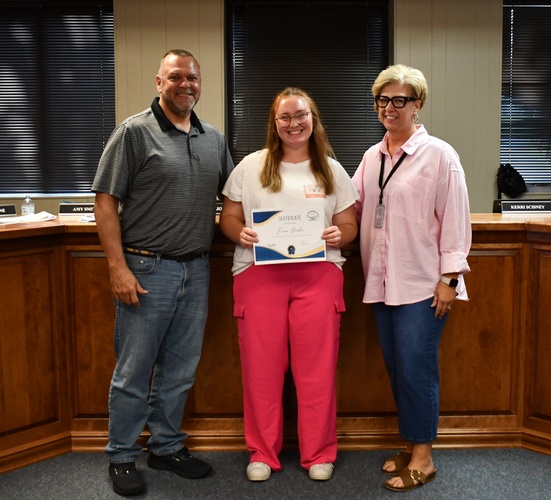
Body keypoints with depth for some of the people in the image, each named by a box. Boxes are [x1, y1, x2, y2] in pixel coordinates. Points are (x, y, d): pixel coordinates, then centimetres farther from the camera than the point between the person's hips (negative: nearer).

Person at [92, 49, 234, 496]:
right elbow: (106, 201, -8)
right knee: (133, 371, 5)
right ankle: (122, 457, 22)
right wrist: (118, 267, -14)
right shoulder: (135, 132, -5)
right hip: (147, 270, -5)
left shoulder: (214, 139, 12)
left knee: (179, 371, 14)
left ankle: (167, 447, 31)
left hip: (197, 271, 5)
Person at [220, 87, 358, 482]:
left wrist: (338, 235, -10)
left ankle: (319, 453, 21)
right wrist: (240, 234, -12)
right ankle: (263, 452, 21)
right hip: (259, 275, 0)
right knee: (261, 367, 4)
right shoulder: (250, 167, 8)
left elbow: (348, 224, 12)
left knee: (317, 368, 4)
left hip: (318, 275, 1)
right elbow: (228, 217, 10)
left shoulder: (332, 170, 11)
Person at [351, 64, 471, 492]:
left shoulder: (439, 155, -6)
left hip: (422, 284, -6)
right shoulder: (372, 157, 11)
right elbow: (353, 206, 17)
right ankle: (411, 445, 28)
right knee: (397, 369, 13)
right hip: (382, 282, 6)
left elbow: (455, 220, -8)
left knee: (416, 369, -2)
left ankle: (423, 457, 13)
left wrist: (449, 279, -11)